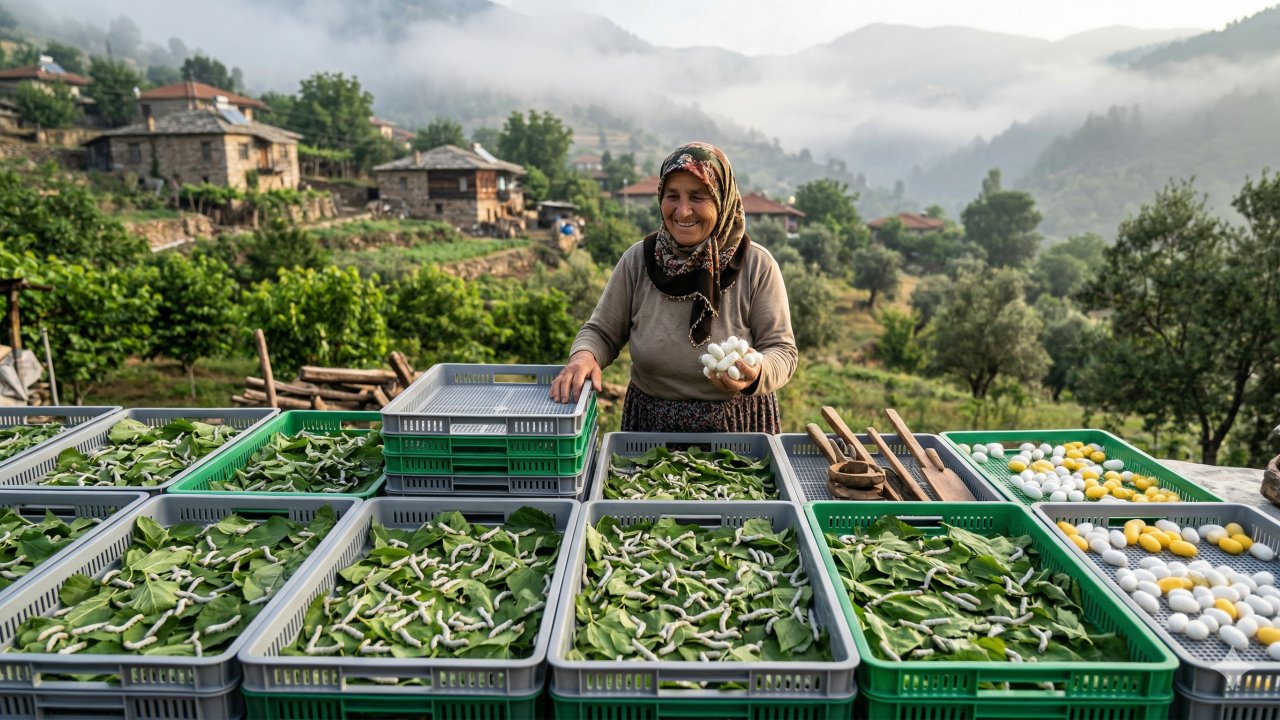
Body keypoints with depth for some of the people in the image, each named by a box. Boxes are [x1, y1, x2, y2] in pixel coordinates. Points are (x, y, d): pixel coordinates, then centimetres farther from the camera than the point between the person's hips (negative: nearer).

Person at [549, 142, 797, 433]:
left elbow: (782, 350, -5)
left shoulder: (757, 266, -6)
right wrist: (584, 355, -17)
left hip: (738, 428, -2)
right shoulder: (637, 260, -1)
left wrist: (755, 374, -27)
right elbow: (602, 332, 6)